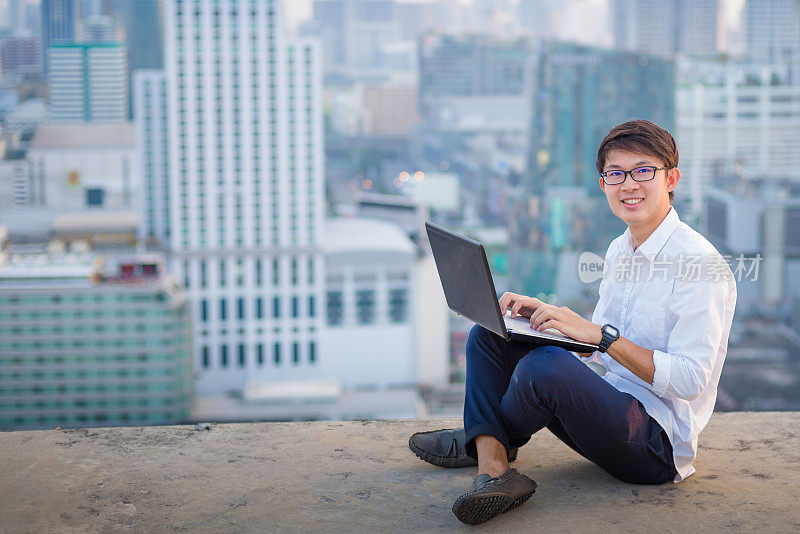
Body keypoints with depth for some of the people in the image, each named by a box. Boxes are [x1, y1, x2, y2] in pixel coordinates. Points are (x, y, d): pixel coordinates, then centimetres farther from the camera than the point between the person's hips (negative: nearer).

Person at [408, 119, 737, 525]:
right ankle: (493, 470, -18)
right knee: (489, 335, 4)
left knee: (547, 365, -33)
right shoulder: (619, 251, 11)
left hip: (661, 442, -9)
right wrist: (544, 314, 1)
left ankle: (486, 441, 2)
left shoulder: (701, 265, -16)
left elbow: (689, 380, -22)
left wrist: (600, 334, -27)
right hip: (613, 408, 9)